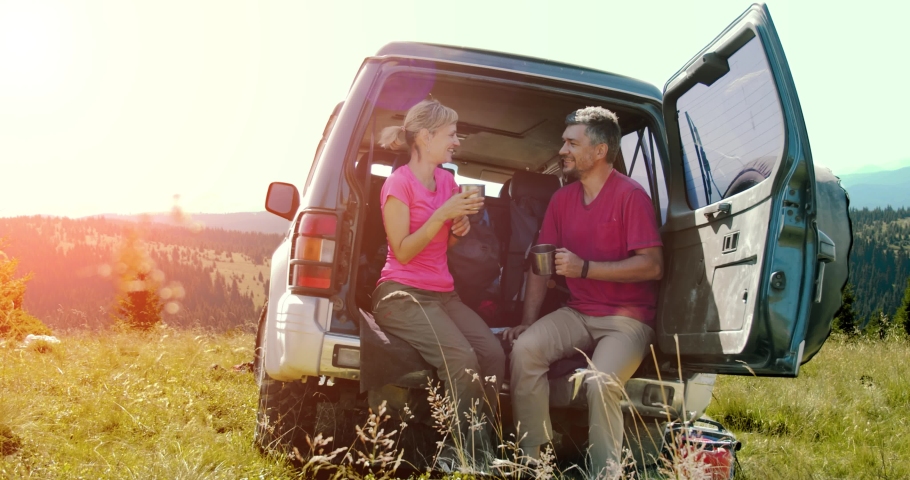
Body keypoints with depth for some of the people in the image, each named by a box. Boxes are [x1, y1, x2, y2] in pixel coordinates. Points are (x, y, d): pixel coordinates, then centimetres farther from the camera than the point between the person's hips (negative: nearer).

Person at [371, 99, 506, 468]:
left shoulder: (447, 180, 14)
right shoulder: (399, 182, -8)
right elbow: (403, 252, -13)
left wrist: (459, 227, 2)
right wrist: (443, 213, -19)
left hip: (443, 294, 7)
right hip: (402, 295, -7)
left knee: (493, 352, -18)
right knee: (461, 358, -28)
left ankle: (482, 445, -9)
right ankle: (459, 450, -13)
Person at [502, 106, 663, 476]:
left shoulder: (630, 195, -10)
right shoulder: (562, 198, 9)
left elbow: (653, 266, -17)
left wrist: (585, 268, -21)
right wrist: (527, 320, 0)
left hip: (627, 318, -5)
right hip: (577, 313, 6)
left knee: (600, 382, -31)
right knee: (525, 349, -20)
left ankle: (605, 472, -8)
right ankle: (533, 459, -11)